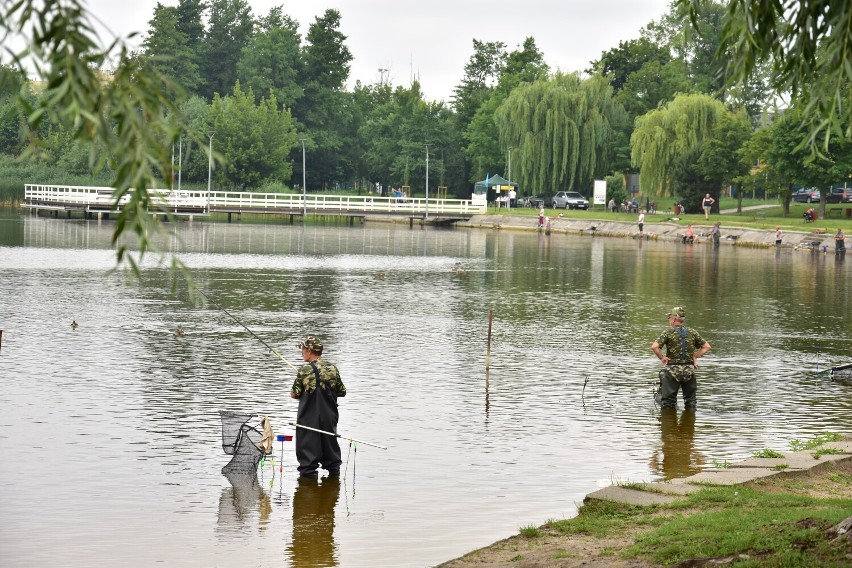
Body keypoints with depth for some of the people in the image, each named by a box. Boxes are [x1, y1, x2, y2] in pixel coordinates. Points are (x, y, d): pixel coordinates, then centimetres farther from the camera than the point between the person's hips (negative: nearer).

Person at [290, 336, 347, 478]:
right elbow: (342, 392, 6)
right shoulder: (333, 369, -2)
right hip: (329, 417, 4)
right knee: (330, 441, 17)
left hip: (309, 417, -4)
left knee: (308, 444, 5)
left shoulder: (305, 370, -14)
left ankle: (308, 469, 5)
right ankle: (334, 468, 22)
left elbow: (294, 394, -9)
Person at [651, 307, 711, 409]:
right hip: (689, 370, 3)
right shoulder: (692, 333, 4)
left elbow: (654, 347, -19)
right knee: (691, 401, 15)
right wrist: (695, 356, 11)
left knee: (667, 404, 6)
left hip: (672, 370, -3)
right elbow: (706, 347, 10)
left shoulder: (668, 332, -7)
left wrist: (662, 358, -5)